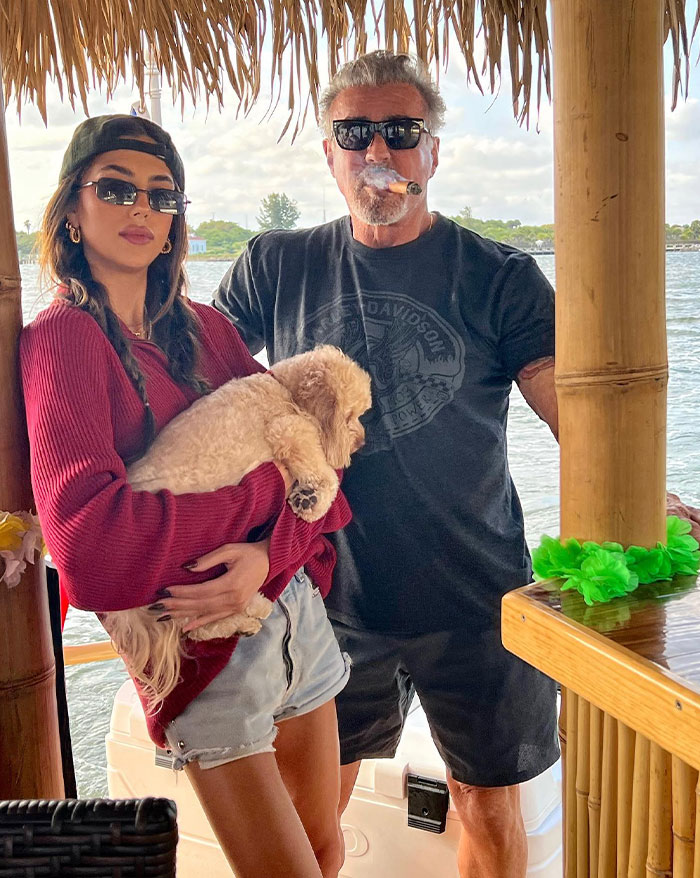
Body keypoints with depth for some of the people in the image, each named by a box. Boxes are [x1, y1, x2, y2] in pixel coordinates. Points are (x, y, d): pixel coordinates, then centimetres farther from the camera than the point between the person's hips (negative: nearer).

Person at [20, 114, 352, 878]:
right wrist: (268, 487, -17)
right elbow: (90, 537, -23)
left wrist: (269, 553, -19)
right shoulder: (65, 336, -10)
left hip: (294, 610, 6)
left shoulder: (205, 326, 8)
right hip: (201, 650, -6)